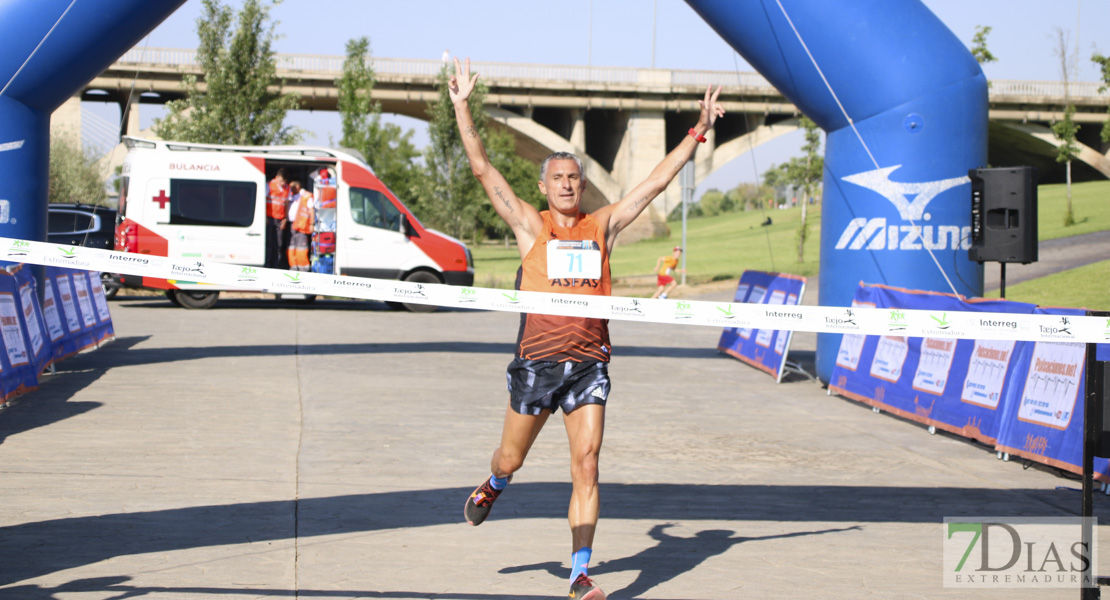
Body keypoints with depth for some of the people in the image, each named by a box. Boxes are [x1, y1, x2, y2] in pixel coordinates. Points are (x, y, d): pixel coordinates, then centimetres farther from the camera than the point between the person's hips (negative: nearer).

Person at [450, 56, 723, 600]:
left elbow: (657, 181, 12)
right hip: (537, 359, -1)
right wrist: (461, 106, -6)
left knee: (586, 463, -8)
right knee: (511, 458, 12)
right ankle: (494, 487, 51)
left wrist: (698, 131, 9)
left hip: (589, 363, 1)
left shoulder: (603, 226, 10)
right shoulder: (530, 226, 3)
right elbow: (482, 169, -2)